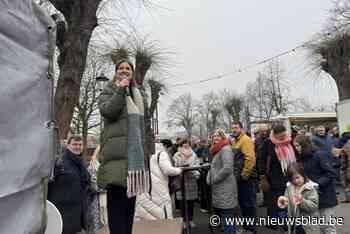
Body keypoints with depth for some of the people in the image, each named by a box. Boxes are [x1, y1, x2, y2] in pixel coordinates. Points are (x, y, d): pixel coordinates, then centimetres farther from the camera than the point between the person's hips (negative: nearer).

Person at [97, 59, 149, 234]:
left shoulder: (136, 95, 23)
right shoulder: (109, 90, 6)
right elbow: (106, 111, -16)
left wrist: (143, 153, 21)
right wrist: (120, 90, -17)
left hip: (134, 153, 7)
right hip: (117, 153, -6)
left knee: (130, 202, 12)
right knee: (117, 202, -8)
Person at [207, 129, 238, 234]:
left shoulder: (225, 149, -15)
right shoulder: (216, 150, 16)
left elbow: (227, 168, -27)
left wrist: (214, 179, -15)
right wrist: (209, 178, 7)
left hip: (225, 189, -10)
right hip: (218, 189, 10)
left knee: (226, 217, -4)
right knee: (218, 212, 19)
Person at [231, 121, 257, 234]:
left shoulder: (245, 140, -15)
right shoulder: (236, 141, 14)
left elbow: (250, 158, -25)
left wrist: (244, 175, -20)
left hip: (246, 177, -9)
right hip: (239, 177, 9)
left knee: (249, 203, 1)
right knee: (242, 202, 17)